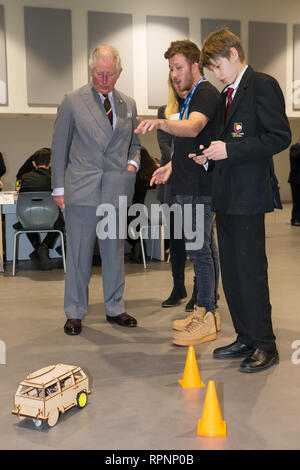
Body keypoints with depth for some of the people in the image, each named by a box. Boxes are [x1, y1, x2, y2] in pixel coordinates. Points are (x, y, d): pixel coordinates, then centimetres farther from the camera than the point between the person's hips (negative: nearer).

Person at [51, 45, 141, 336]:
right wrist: (59, 187, -1)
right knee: (78, 253, 3)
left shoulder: (128, 104, 11)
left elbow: (134, 143, 22)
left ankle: (115, 308, 25)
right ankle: (75, 312, 17)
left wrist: (133, 162, 1)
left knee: (114, 251, 11)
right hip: (81, 190, -3)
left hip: (118, 190, 3)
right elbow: (59, 147, 2)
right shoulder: (72, 101, 1)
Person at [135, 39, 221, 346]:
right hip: (189, 186, 10)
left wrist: (160, 123, -47)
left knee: (198, 250, -8)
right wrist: (172, 165, 17)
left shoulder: (206, 93, -12)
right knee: (200, 249, 14)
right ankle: (205, 311, 24)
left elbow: (193, 128, -32)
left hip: (199, 188, -10)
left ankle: (206, 320, 0)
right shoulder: (191, 97, 20)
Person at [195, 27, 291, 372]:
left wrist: (230, 149, -18)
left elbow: (280, 137, -16)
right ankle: (246, 339, 23)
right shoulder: (226, 94, 20)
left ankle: (265, 346, 9)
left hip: (248, 196, -9)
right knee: (230, 272, 12)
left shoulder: (263, 85, -7)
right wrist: (210, 156, 8)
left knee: (251, 270, -4)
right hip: (226, 195, 9)